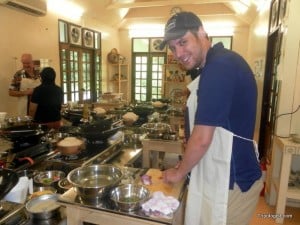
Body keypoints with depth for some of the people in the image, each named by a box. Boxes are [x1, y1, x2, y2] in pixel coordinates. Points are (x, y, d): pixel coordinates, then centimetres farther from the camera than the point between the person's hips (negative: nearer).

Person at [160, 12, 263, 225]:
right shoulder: (221, 63, 9)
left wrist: (179, 172, -5)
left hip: (229, 181, -9)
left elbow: (202, 139, -23)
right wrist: (185, 166, 16)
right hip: (224, 176, 9)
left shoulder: (219, 66, -24)